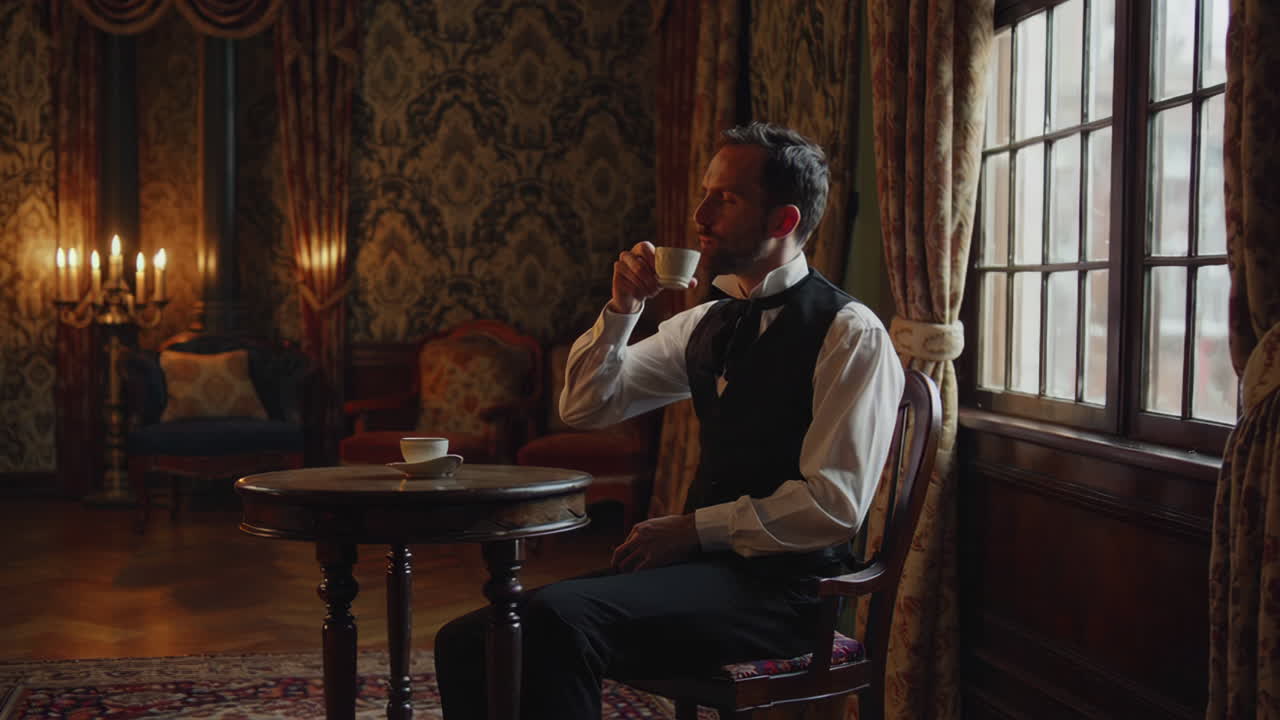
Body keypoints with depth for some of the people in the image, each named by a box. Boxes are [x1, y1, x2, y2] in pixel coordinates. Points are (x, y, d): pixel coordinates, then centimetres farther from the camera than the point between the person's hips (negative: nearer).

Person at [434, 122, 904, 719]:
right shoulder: (706, 324, 15)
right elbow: (584, 408, 17)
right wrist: (622, 307, 2)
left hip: (779, 586, -7)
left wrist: (696, 529, -14)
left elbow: (836, 504, -15)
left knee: (555, 619, -31)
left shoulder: (850, 334, -7)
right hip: (703, 561, 7)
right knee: (468, 643, -11)